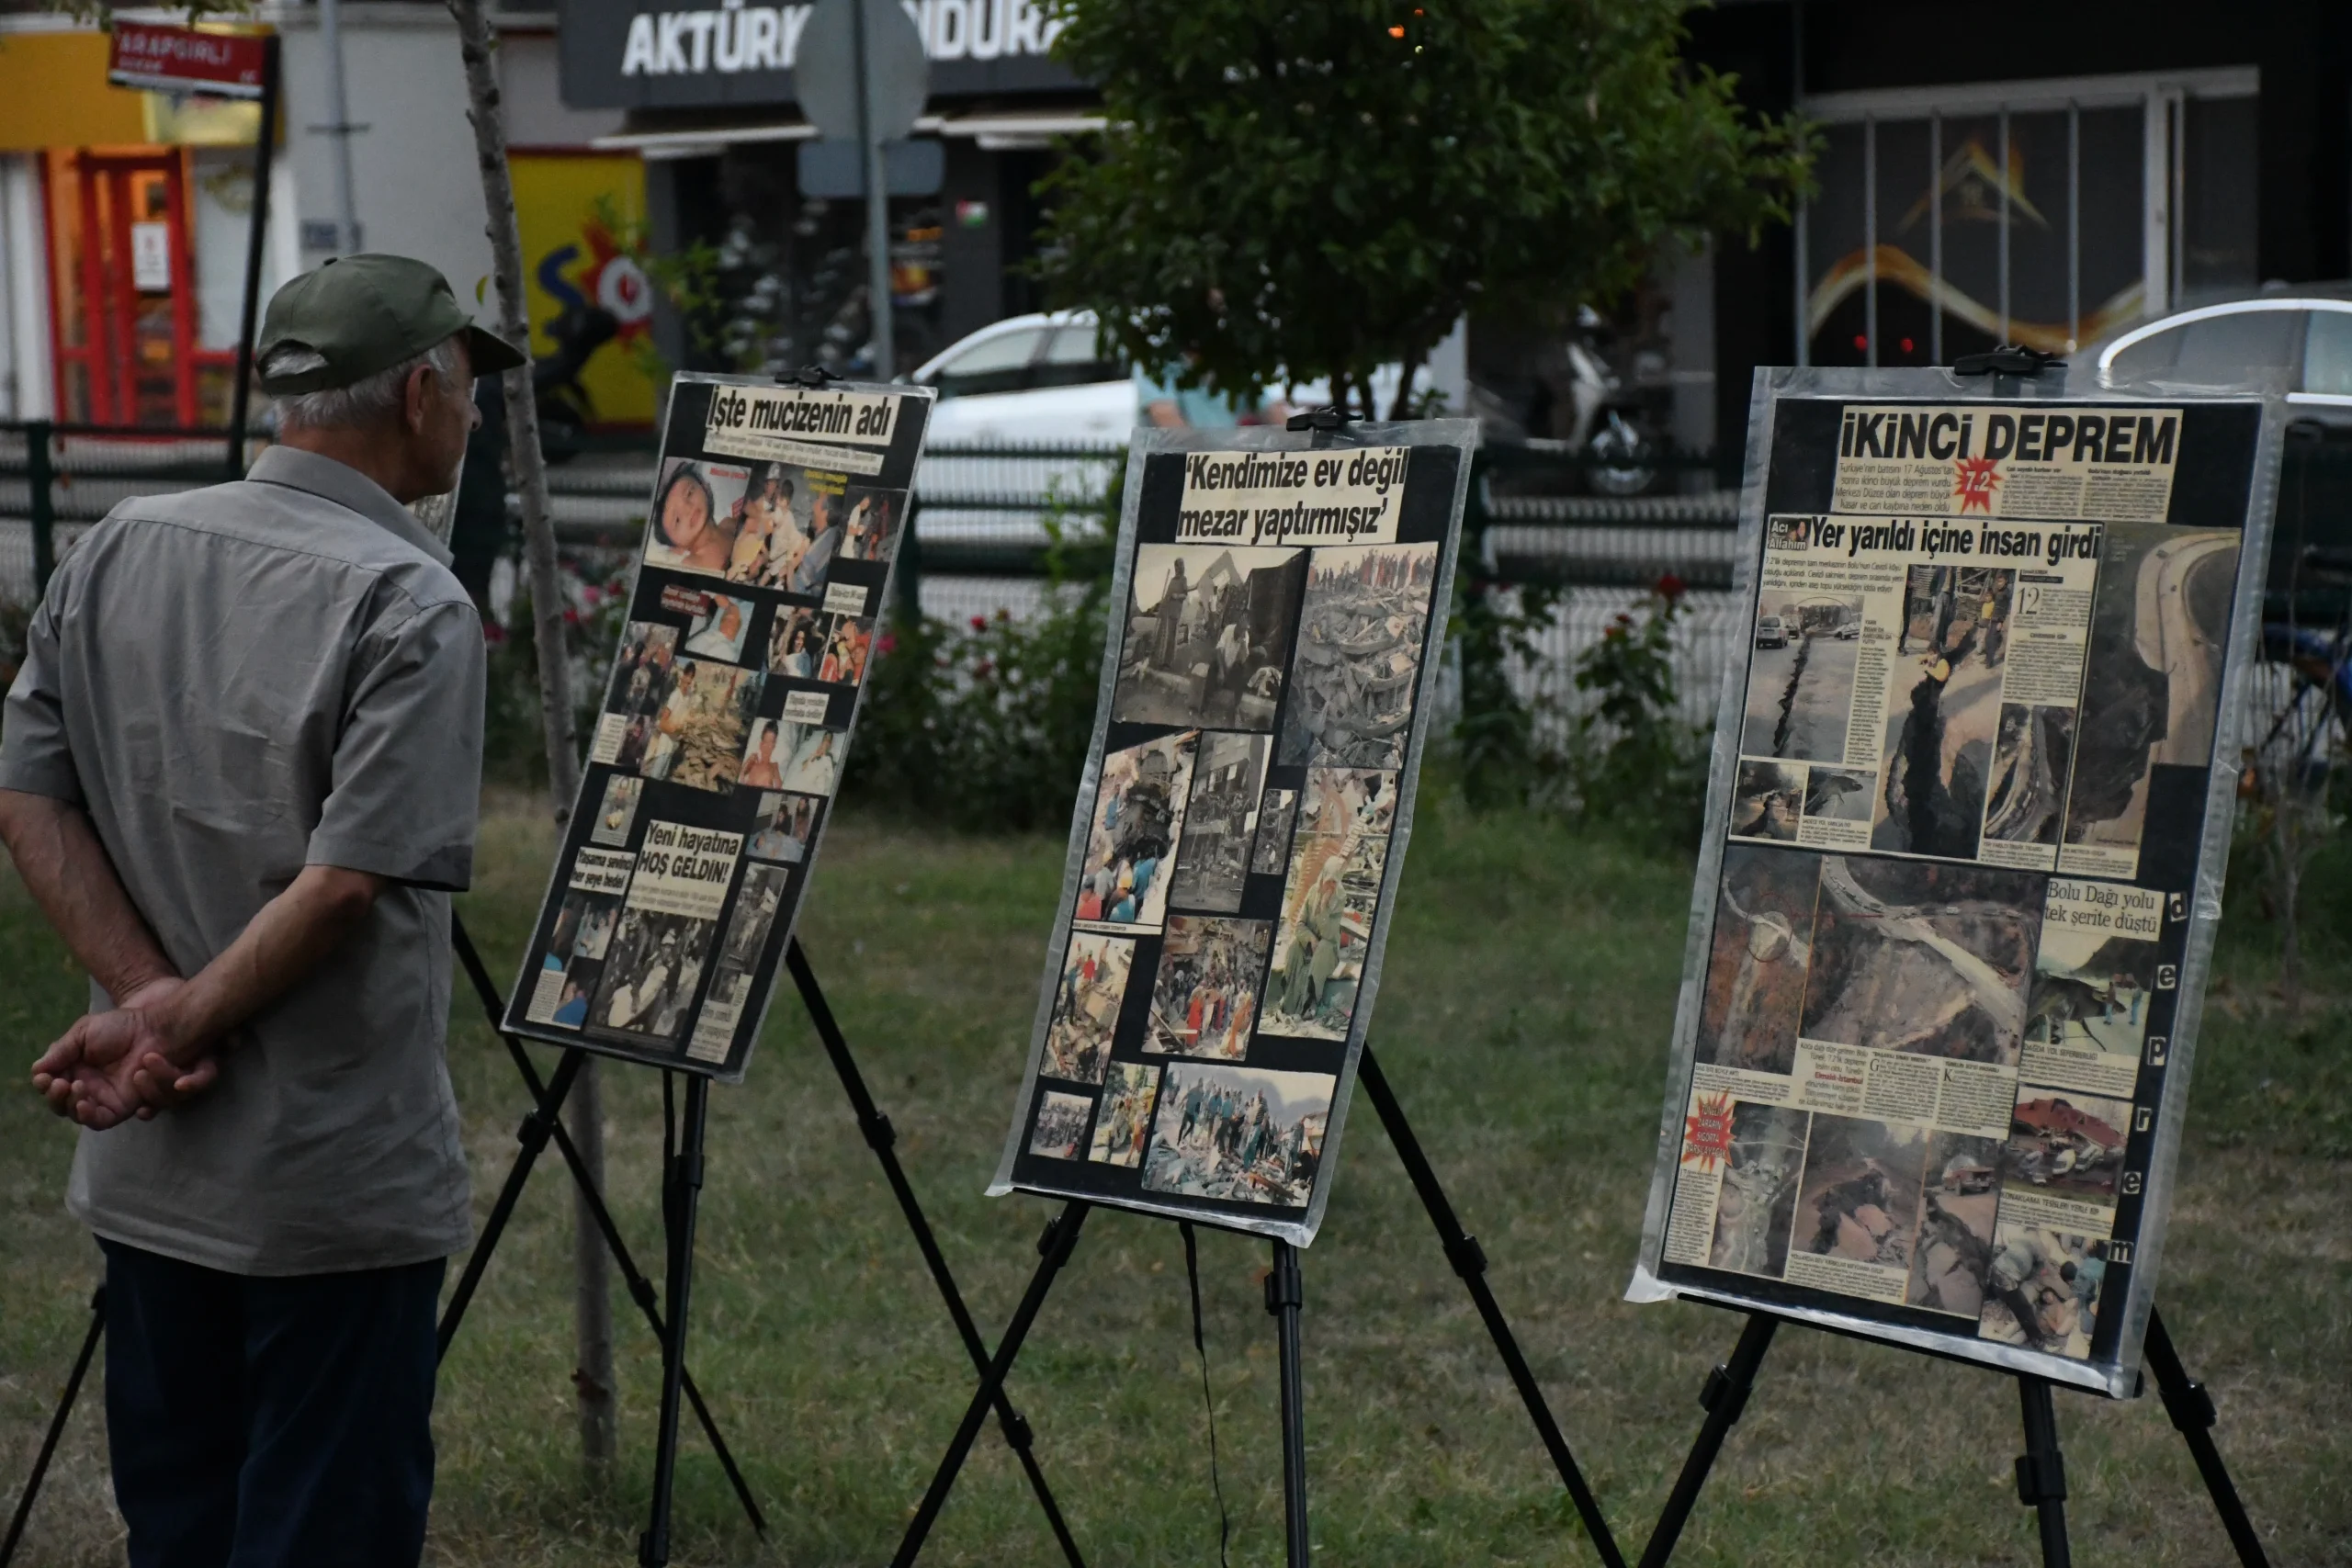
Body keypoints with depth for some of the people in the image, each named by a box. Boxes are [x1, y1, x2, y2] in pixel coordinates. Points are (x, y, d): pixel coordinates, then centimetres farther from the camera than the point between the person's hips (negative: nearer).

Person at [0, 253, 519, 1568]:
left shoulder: (117, 552, 5)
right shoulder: (411, 606, -15)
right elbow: (350, 879, -20)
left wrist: (148, 995, -4)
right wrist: (179, 1026, -11)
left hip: (147, 1170, 7)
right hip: (337, 1187, -6)